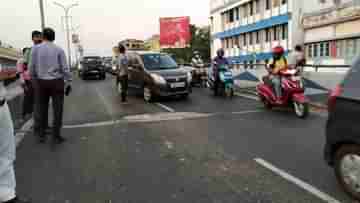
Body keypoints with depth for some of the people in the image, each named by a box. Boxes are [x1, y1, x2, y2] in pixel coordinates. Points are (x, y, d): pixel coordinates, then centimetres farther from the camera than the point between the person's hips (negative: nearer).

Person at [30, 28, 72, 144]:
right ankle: (56, 136, 5)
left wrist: (34, 79, 15)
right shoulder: (59, 50, -4)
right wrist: (68, 83, 1)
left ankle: (42, 135, 23)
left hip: (41, 82, 2)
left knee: (43, 109, 14)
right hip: (56, 82, -2)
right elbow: (65, 68, -6)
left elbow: (32, 67, 0)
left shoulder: (36, 49, -1)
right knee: (57, 109, 3)